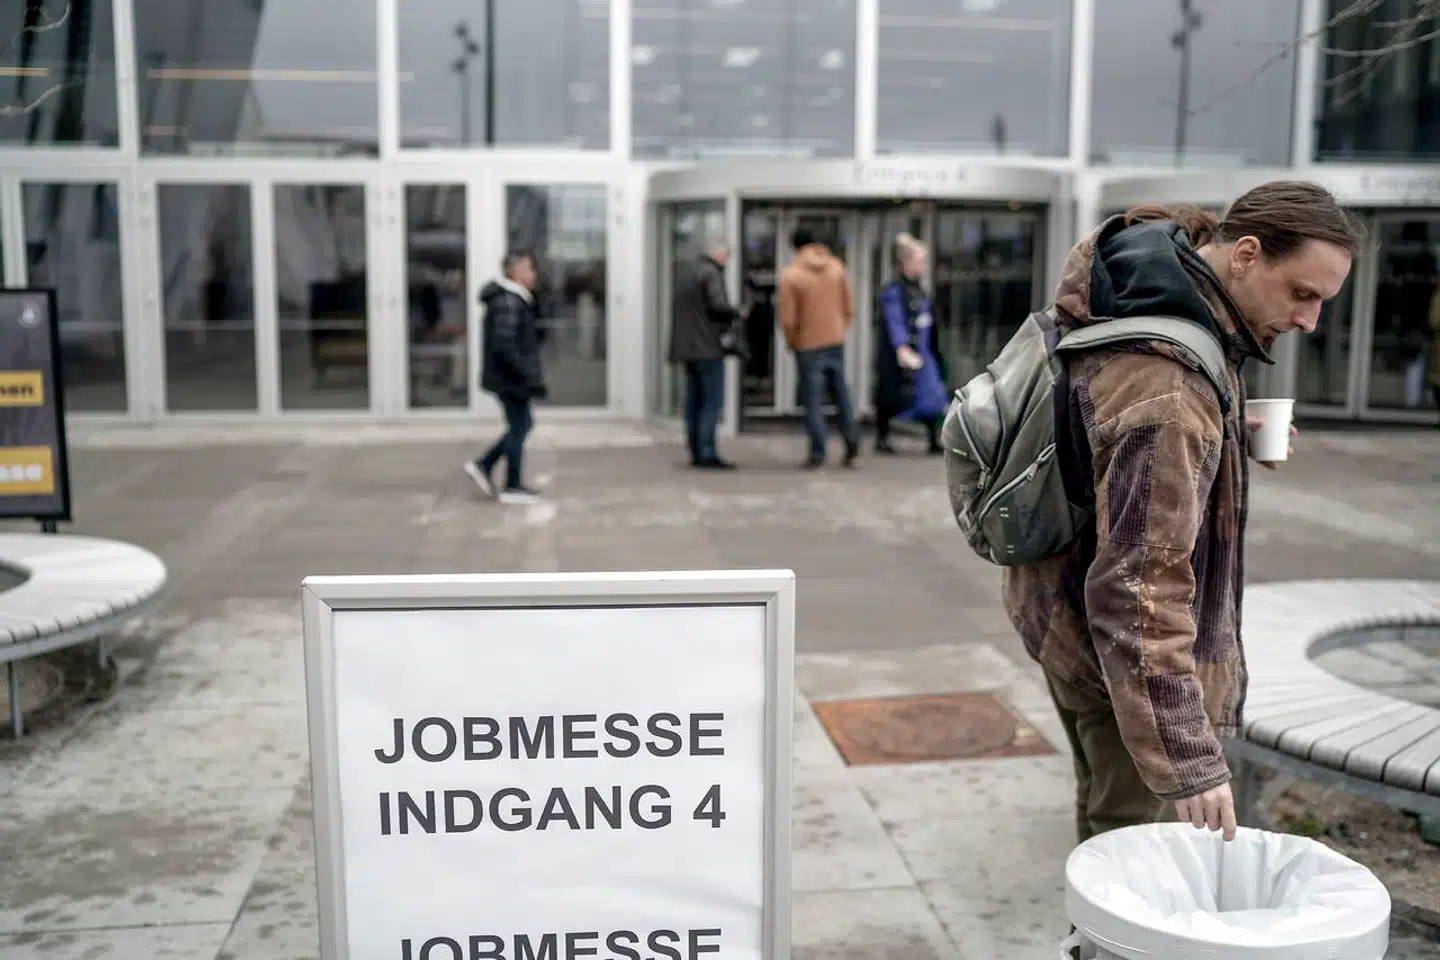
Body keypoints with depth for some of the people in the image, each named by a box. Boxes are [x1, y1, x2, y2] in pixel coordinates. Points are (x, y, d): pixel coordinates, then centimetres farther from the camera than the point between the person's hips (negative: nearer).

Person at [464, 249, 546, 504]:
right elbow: (504, 343, -26)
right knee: (519, 427, 0)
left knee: (523, 424, 17)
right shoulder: (507, 302, -20)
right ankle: (513, 487, 10)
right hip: (511, 377, -10)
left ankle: (483, 466, 20)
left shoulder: (516, 299, 13)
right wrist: (526, 374, -24)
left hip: (509, 377, 10)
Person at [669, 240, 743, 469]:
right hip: (707, 347, -9)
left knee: (694, 401, 9)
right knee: (712, 401, -7)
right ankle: (707, 454, -11)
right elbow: (718, 305, -22)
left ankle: (696, 453, 10)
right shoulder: (711, 274, -9)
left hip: (686, 346, 9)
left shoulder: (685, 272, 18)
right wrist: (735, 315, -2)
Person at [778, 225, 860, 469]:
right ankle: (852, 443, 8)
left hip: (808, 346, -4)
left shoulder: (790, 274, -12)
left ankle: (817, 454, 4)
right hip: (835, 342, 4)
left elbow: (788, 319, -13)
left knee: (813, 401, 3)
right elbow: (848, 307, 3)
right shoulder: (836, 266, 0)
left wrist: (792, 343, 4)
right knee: (841, 392, 16)